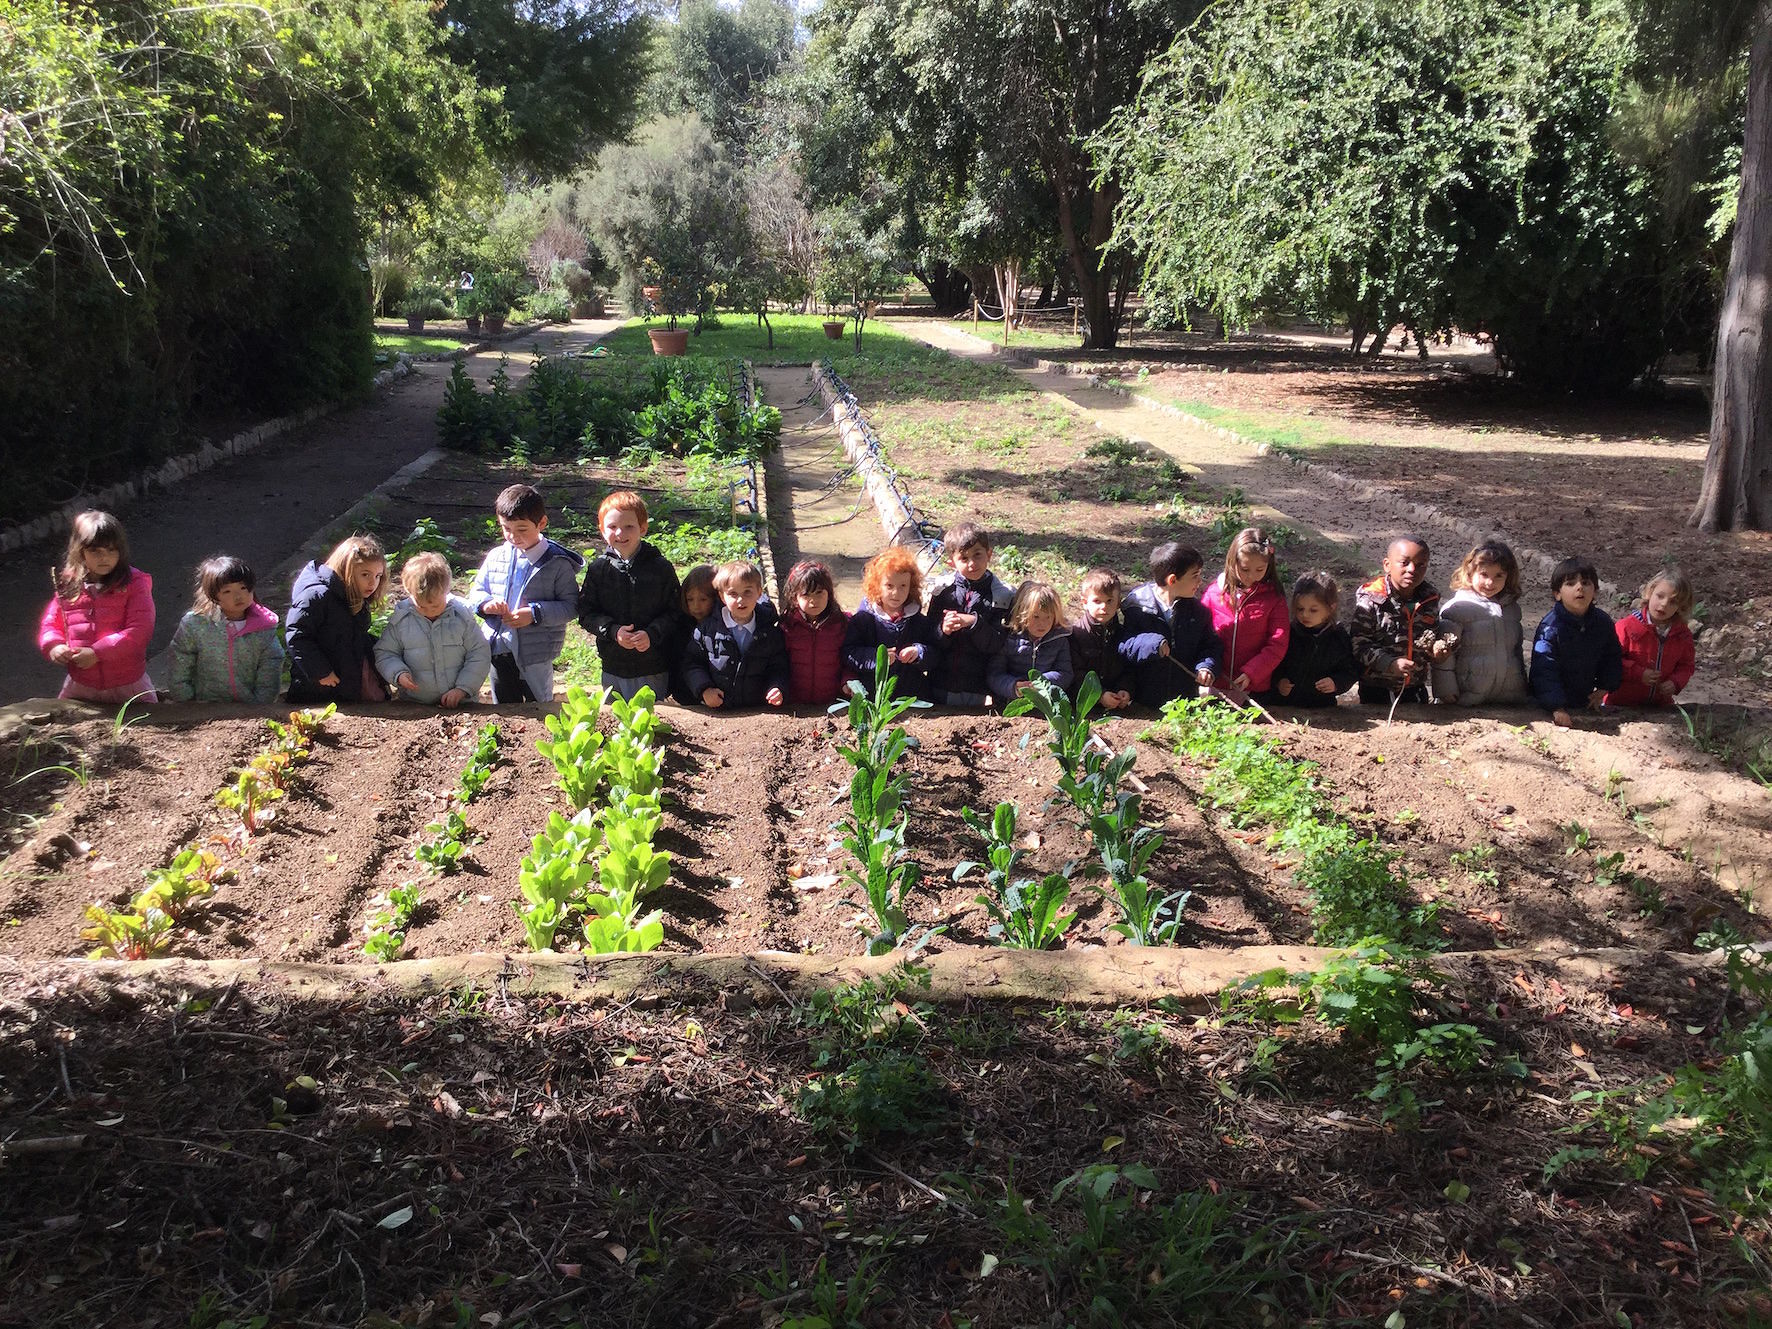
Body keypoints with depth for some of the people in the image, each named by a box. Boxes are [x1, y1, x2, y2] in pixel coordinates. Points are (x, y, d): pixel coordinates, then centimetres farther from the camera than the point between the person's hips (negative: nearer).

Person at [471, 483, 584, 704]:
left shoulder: (557, 563, -10)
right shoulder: (496, 557, 3)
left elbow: (570, 605, -11)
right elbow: (476, 592, 13)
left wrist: (536, 613, -23)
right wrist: (486, 603, -11)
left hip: (535, 656, -4)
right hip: (499, 651, 4)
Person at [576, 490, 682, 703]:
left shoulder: (661, 567, -6)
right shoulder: (598, 568, -1)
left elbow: (675, 612, -4)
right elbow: (586, 613, 1)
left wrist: (652, 633, -19)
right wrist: (613, 631, -16)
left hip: (654, 669, -2)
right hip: (613, 668, 2)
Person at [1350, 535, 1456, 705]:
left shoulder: (1430, 600, 1)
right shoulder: (1370, 599, -15)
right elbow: (1359, 644, -18)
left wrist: (1439, 650, -6)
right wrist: (1390, 664, -30)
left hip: (1415, 689, 5)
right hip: (1377, 691, -5)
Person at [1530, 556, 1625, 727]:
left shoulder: (1603, 622, -3)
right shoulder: (1551, 626, -21)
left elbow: (1613, 658, 12)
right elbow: (1544, 672, -25)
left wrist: (1604, 688, -1)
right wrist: (1557, 708, -33)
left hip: (1584, 702, 5)